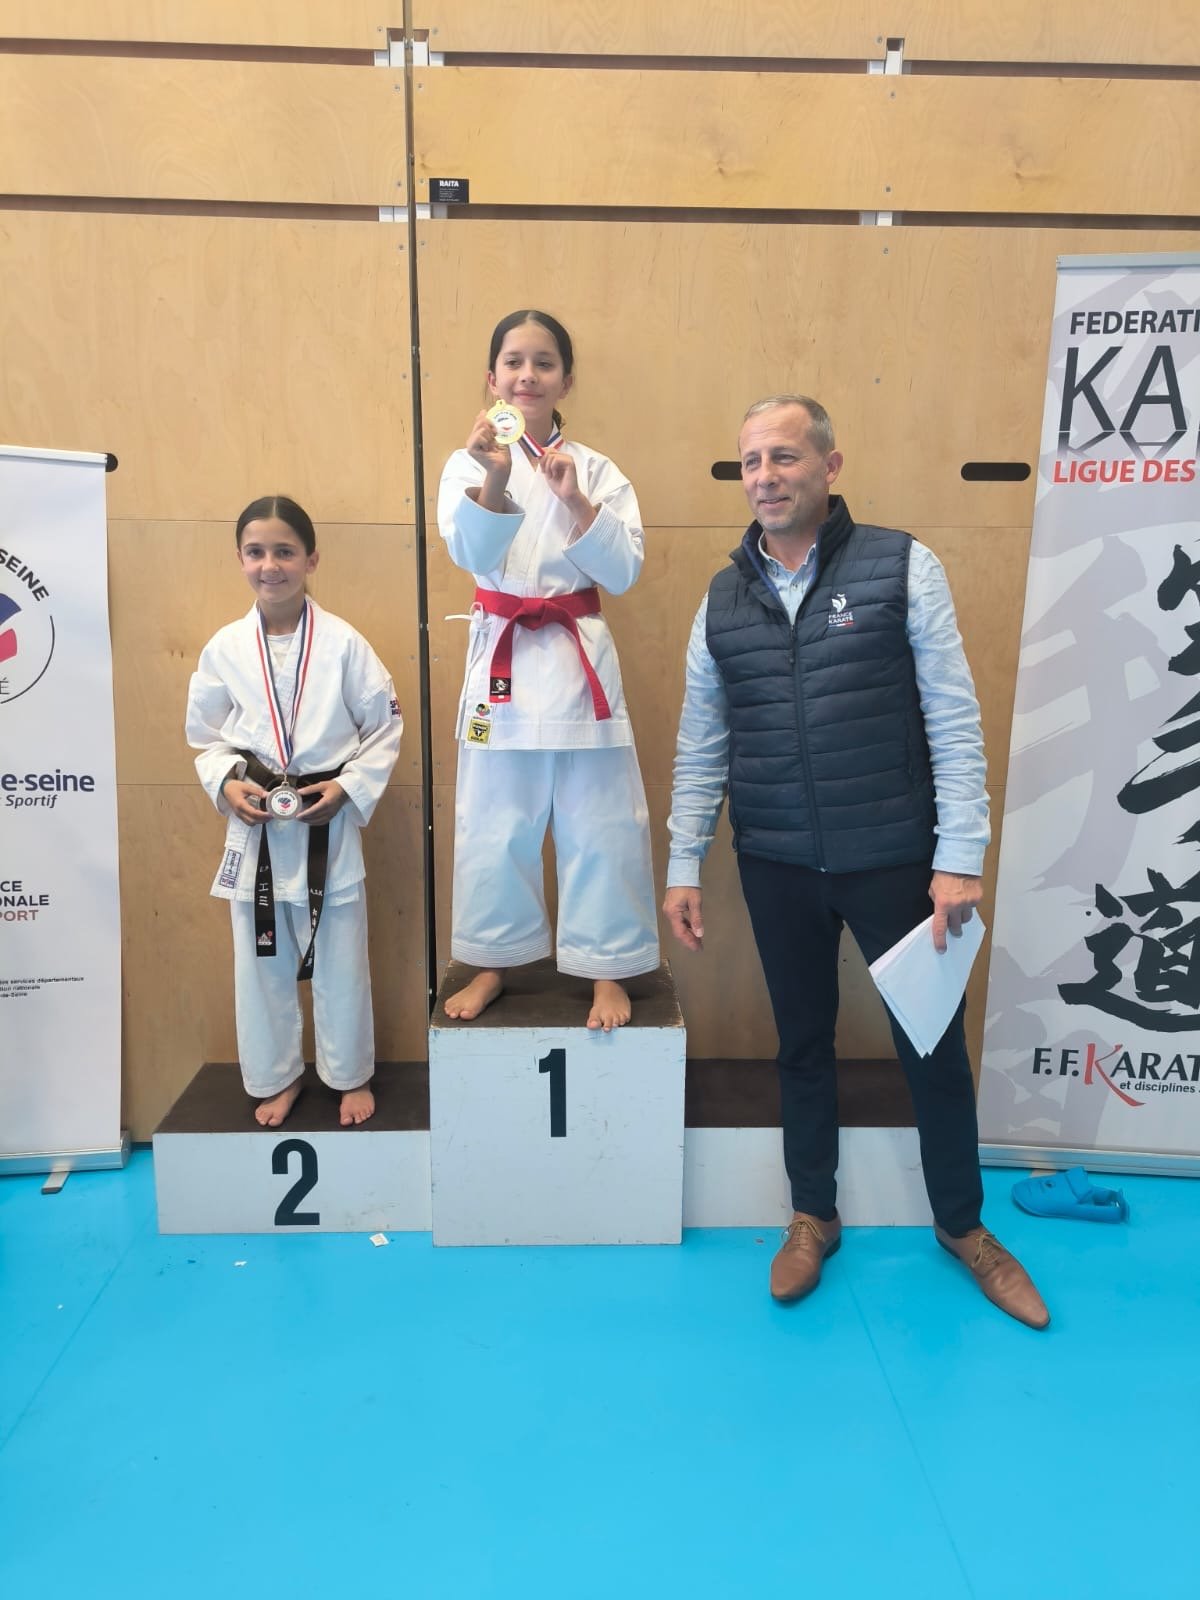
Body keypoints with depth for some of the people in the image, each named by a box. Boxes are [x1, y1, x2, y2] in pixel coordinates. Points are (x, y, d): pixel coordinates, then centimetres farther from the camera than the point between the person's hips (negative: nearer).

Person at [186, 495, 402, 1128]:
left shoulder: (343, 643, -8)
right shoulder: (224, 648, -1)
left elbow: (385, 727, -2)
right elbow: (207, 736, 8)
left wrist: (349, 787, -12)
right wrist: (226, 784, -9)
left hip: (328, 824, -2)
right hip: (253, 824, 2)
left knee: (340, 962, 9)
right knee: (262, 963, 13)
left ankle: (351, 1076, 30)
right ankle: (276, 1077, 34)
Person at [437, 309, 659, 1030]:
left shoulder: (595, 469, 7)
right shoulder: (469, 463, 5)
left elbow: (624, 570, -4)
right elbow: (471, 550, -13)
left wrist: (576, 500, -16)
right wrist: (496, 480, -30)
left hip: (582, 660, 1)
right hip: (503, 659, 0)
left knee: (600, 825, 2)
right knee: (497, 825, 6)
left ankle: (607, 971, 18)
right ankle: (493, 965, 25)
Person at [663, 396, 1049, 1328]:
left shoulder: (901, 567, -6)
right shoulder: (723, 600, 4)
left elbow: (954, 720, -7)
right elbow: (701, 749, 7)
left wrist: (961, 857, -12)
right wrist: (684, 868, 5)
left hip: (894, 859, -2)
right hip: (779, 868, 3)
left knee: (934, 1042, 12)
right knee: (803, 1042, 16)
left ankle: (962, 1223, 35)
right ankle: (814, 1217, 36)